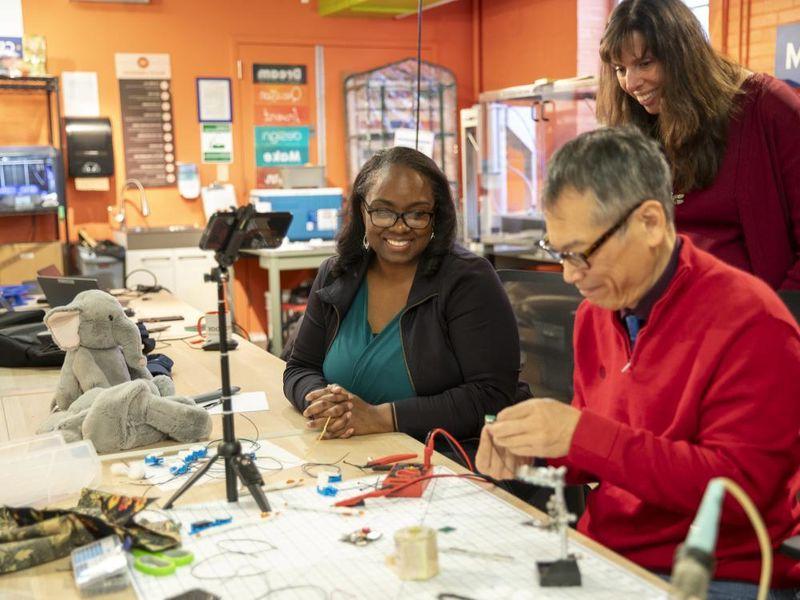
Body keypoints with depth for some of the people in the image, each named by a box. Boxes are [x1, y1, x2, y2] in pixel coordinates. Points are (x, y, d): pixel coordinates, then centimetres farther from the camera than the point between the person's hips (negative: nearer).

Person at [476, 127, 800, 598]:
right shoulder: (596, 313, 7)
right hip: (603, 559, 6)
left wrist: (580, 434, -24)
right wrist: (534, 449, -6)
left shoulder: (749, 321, -15)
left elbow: (739, 486, -20)